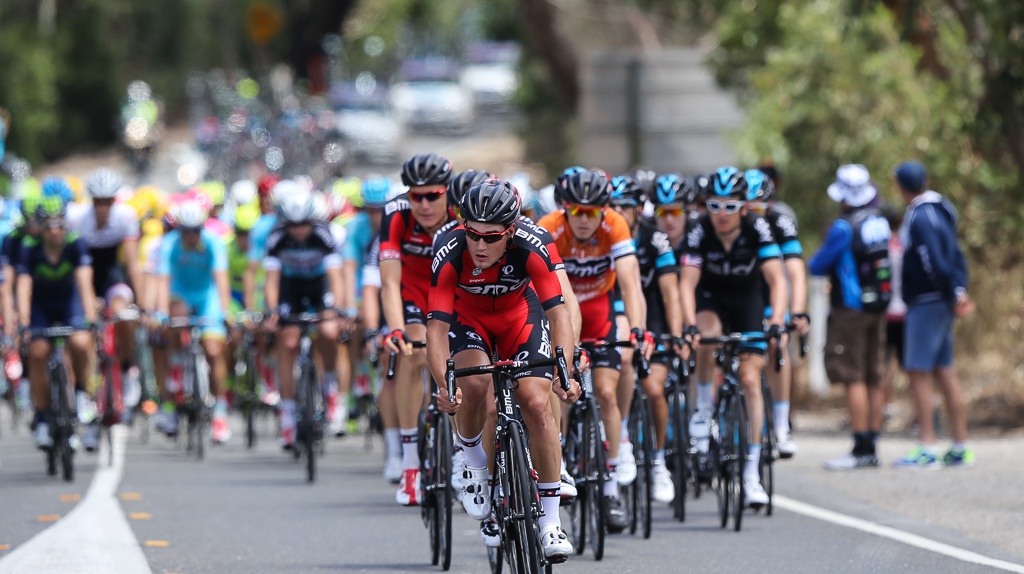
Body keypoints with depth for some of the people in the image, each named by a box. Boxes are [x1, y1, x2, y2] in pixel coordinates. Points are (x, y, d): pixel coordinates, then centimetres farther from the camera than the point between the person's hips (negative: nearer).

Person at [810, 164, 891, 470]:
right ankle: (872, 446, 14)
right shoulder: (881, 223, 6)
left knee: (853, 378, -6)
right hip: (878, 307, 8)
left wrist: (818, 258, 12)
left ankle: (861, 449, -10)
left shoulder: (843, 227, -16)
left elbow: (817, 266, -11)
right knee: (873, 379, 11)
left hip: (851, 309, -8)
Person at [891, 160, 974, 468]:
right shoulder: (940, 210, 13)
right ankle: (961, 448, 13)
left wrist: (953, 296, -12)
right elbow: (956, 258, 14)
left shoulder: (919, 218, -16)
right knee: (944, 374, 11)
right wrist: (959, 291, 6)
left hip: (926, 303, -9)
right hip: (941, 305, 9)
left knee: (918, 374, -7)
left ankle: (927, 450, -10)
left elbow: (937, 264, -20)